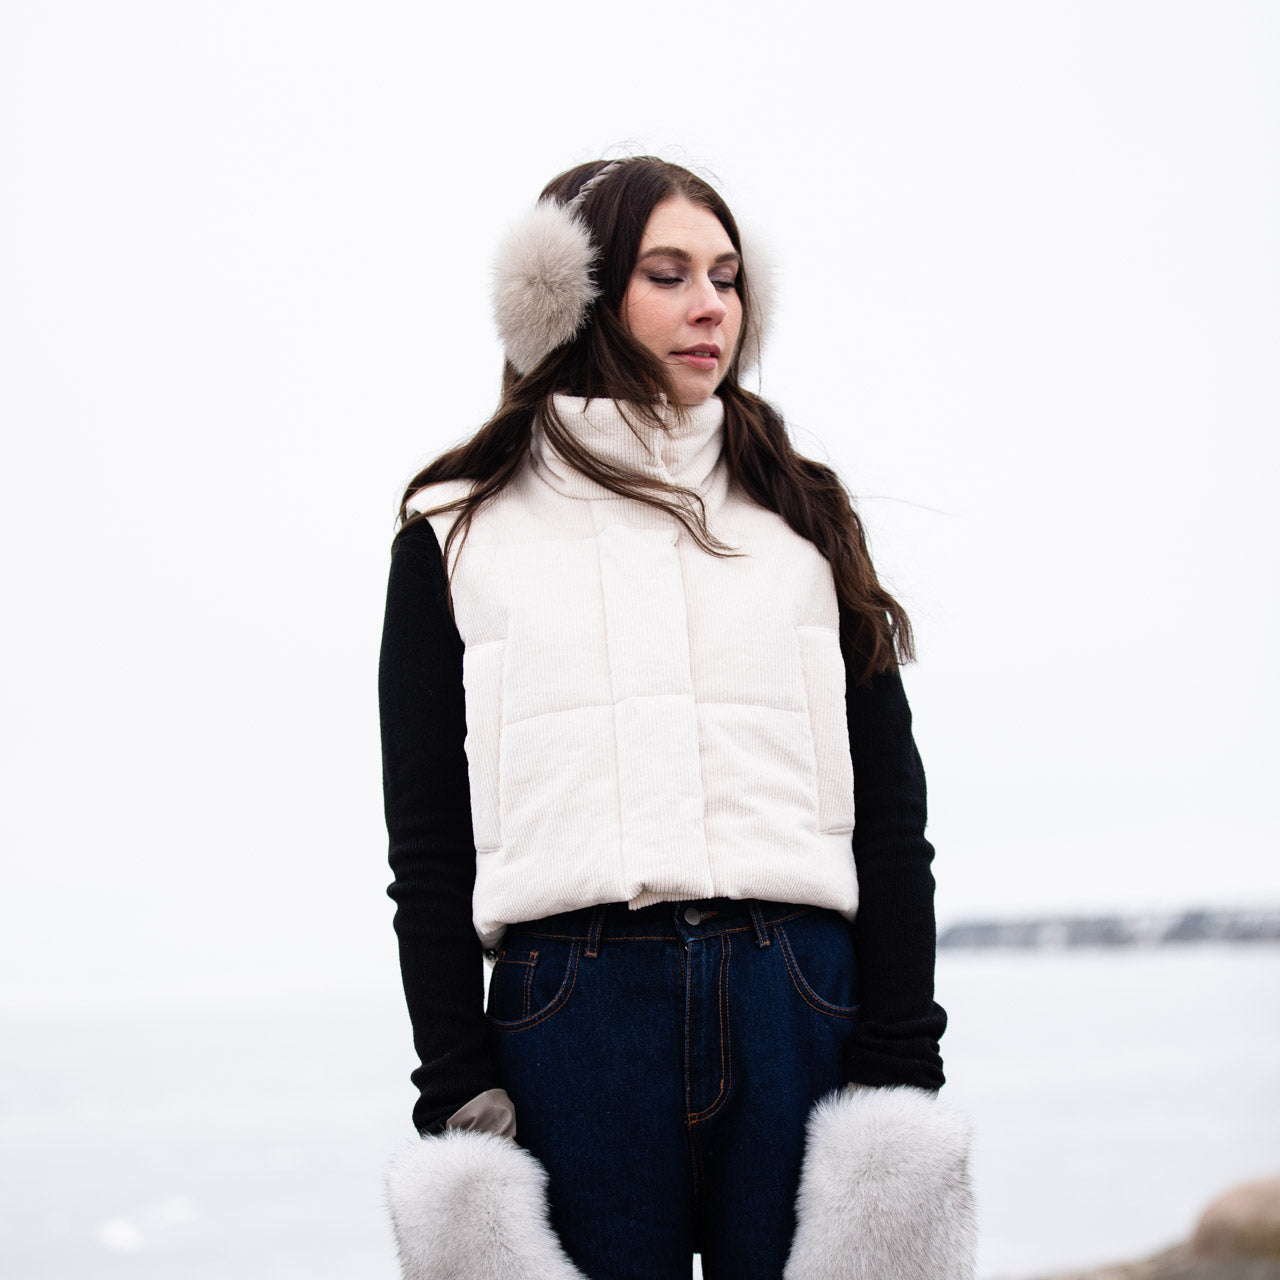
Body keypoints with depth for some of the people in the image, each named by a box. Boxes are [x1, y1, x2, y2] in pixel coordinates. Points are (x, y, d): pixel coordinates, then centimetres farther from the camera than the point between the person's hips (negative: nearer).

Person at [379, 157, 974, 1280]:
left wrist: (902, 1081, 1)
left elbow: (892, 814, 11)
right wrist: (456, 1101, -3)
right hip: (572, 1018, -2)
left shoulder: (804, 516, 17)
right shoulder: (459, 534, 11)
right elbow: (429, 849, 7)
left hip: (803, 1011, 2)